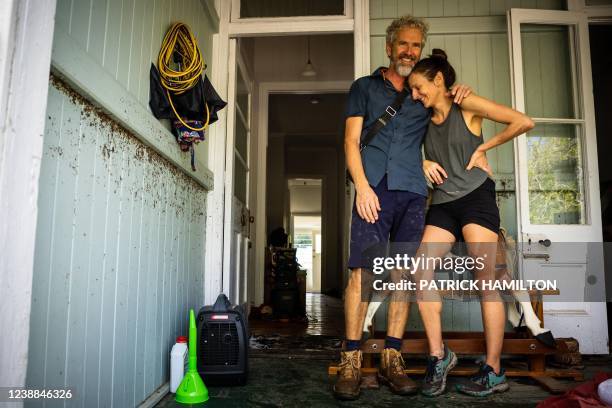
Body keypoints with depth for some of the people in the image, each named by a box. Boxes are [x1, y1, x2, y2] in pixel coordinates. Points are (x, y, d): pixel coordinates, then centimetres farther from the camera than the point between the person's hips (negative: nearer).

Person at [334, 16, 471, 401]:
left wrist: (461, 94, 10)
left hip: (414, 193, 3)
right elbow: (352, 140, 7)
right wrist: (362, 185, -8)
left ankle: (392, 358, 7)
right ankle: (351, 360, -3)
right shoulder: (365, 87, 16)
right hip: (375, 189, -3)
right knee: (362, 272, -10)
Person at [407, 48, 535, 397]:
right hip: (443, 204, 6)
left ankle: (495, 372, 3)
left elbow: (524, 122, -6)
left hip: (476, 197, -5)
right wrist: (422, 163, 6)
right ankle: (439, 356, 1)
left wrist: (484, 147, -3)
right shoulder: (425, 121, 15)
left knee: (486, 282, -6)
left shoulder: (467, 105, -1)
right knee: (421, 275, -10)